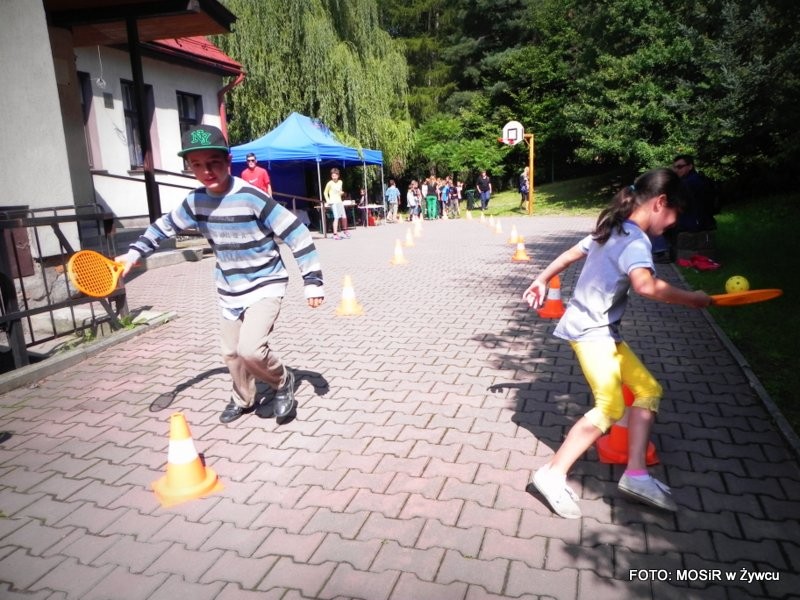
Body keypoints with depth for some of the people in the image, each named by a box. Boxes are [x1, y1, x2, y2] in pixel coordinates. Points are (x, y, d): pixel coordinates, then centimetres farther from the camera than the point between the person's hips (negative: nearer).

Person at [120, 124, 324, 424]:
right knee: (232, 353, 15)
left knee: (250, 349, -24)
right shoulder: (195, 201, -3)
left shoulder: (251, 197, -23)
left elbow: (296, 234, -21)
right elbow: (167, 224, 17)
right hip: (229, 291, 6)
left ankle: (283, 381, 7)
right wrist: (134, 252, 15)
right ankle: (243, 400, 41)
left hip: (265, 286, -6)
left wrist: (312, 280, -21)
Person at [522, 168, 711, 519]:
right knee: (610, 408, -13)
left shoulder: (613, 230, 11)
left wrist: (542, 281, 32)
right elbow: (645, 285, -37)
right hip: (591, 331, -10)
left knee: (649, 389, 9)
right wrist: (691, 299, -23)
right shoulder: (636, 241, -18)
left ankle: (636, 474, 10)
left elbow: (571, 253, 21)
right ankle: (553, 475, -5)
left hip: (603, 331, 10)